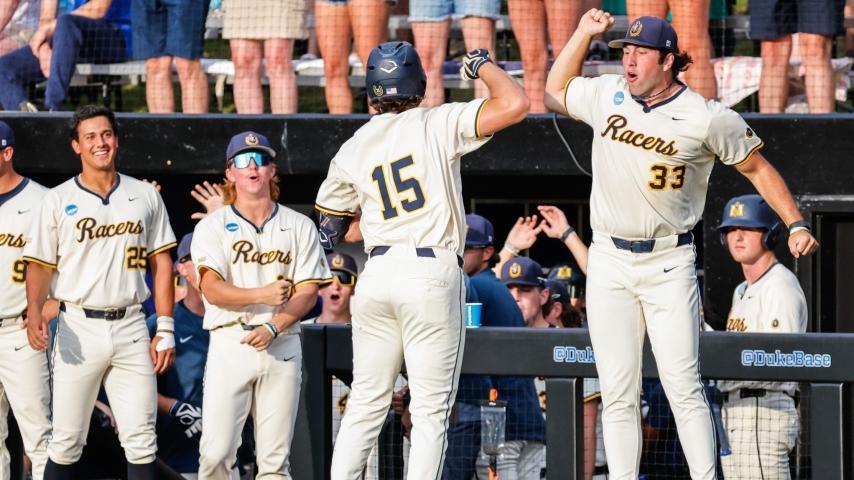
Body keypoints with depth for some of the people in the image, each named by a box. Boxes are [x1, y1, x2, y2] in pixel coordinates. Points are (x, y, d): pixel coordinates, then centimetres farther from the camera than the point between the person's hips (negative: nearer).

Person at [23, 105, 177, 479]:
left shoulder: (144, 196, 9)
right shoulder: (58, 201, 3)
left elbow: (161, 264, 11)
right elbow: (39, 265, 0)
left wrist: (165, 330, 3)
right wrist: (34, 312, -19)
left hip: (131, 328, 2)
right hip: (78, 328, -2)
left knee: (141, 441, -2)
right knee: (66, 441, -1)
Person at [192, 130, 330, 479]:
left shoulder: (299, 227, 11)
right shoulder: (213, 226, 6)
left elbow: (308, 293, 4)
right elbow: (212, 290, -6)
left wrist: (272, 327, -12)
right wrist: (262, 295, -21)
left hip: (282, 344, 1)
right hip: (230, 343, -1)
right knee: (216, 451, -11)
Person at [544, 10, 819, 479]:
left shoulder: (708, 118, -8)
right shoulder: (605, 96, 4)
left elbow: (757, 168, 2)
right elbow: (554, 93, 23)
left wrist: (796, 224, -6)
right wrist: (583, 34, 13)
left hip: (668, 264, -4)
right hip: (609, 263, 4)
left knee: (683, 385, -10)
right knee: (617, 392, 1)